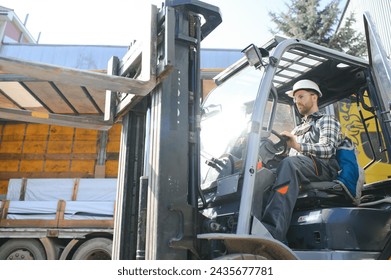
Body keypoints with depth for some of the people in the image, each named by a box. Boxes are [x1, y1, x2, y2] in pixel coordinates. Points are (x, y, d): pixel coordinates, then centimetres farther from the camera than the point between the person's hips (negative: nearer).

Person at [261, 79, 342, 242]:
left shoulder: (328, 120, 20)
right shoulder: (297, 130, 39)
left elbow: (327, 149, -2)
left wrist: (298, 146, -20)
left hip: (323, 168, -5)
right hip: (297, 168, 6)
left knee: (289, 163, -39)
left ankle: (273, 232, -53)